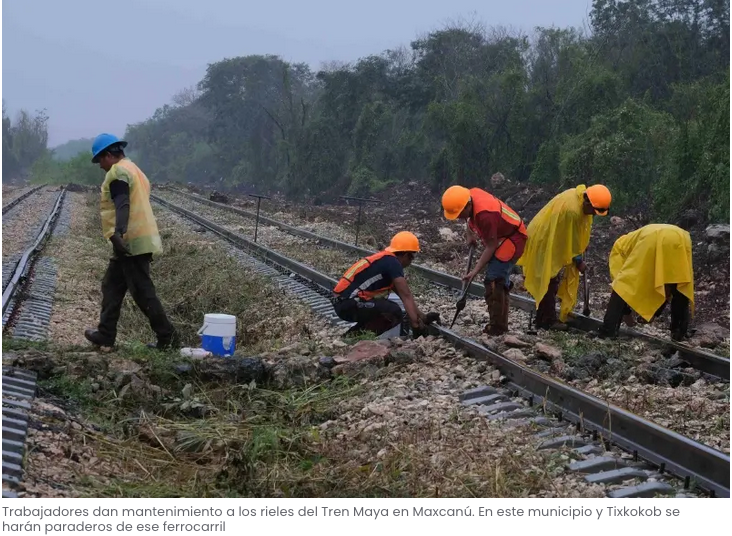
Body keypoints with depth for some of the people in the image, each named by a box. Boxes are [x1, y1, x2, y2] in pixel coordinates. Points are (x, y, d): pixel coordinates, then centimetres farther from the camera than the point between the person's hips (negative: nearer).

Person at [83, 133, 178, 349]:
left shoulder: (118, 171, -11)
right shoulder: (134, 170, 21)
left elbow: (122, 205, -26)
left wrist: (118, 233, -38)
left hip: (130, 242, -10)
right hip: (141, 239, 10)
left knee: (142, 292, -6)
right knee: (111, 287, 15)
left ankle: (167, 337, -2)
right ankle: (105, 334, 19)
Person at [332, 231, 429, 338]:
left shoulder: (385, 261, 18)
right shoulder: (392, 262, -11)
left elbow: (404, 294, 23)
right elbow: (406, 296, -15)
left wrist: (422, 316, 22)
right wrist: (416, 325, -16)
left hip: (344, 302, 10)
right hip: (348, 303, -10)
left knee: (388, 310, 18)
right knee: (394, 313, -16)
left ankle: (352, 333, 12)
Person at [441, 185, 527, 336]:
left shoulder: (485, 214, -36)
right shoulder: (471, 194, -10)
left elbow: (490, 247, -28)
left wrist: (475, 271, -26)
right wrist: (470, 232, 7)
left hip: (512, 239, -10)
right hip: (501, 237, 10)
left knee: (493, 281, -15)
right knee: (500, 281, 13)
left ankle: (497, 327, -12)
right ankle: (501, 324, 20)